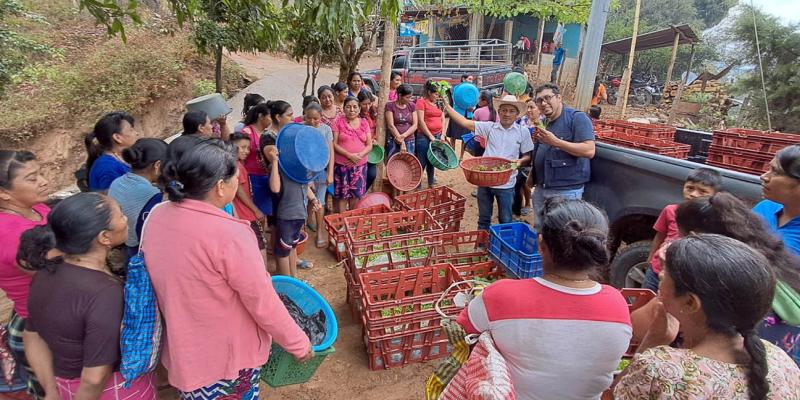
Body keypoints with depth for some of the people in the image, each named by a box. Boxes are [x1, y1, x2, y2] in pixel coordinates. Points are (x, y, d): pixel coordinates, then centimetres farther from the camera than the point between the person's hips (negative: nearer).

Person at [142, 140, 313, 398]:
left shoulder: (157, 216, -9)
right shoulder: (228, 234, -31)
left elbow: (175, 282, 6)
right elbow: (263, 303, -23)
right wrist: (298, 344, -9)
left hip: (180, 348, 6)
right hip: (230, 353, -6)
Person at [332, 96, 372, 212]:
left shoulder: (364, 123, 9)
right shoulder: (338, 122, -1)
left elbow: (369, 145, 5)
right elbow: (334, 144, -6)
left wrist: (360, 155, -13)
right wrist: (349, 155, -16)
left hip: (360, 165, 3)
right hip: (342, 164, -3)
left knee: (356, 194, 6)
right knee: (342, 195, 1)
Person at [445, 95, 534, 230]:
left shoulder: (523, 132, 0)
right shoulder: (489, 127, 1)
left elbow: (528, 155, 7)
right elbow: (464, 122, -2)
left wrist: (520, 161, -16)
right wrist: (447, 106, -8)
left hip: (506, 184, -1)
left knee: (505, 221, 10)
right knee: (483, 219, 16)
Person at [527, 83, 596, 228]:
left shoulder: (577, 118, -10)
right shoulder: (543, 123, 14)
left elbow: (589, 151, -21)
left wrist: (555, 142, -24)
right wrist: (532, 174, 15)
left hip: (566, 191, -7)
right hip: (540, 189, 8)